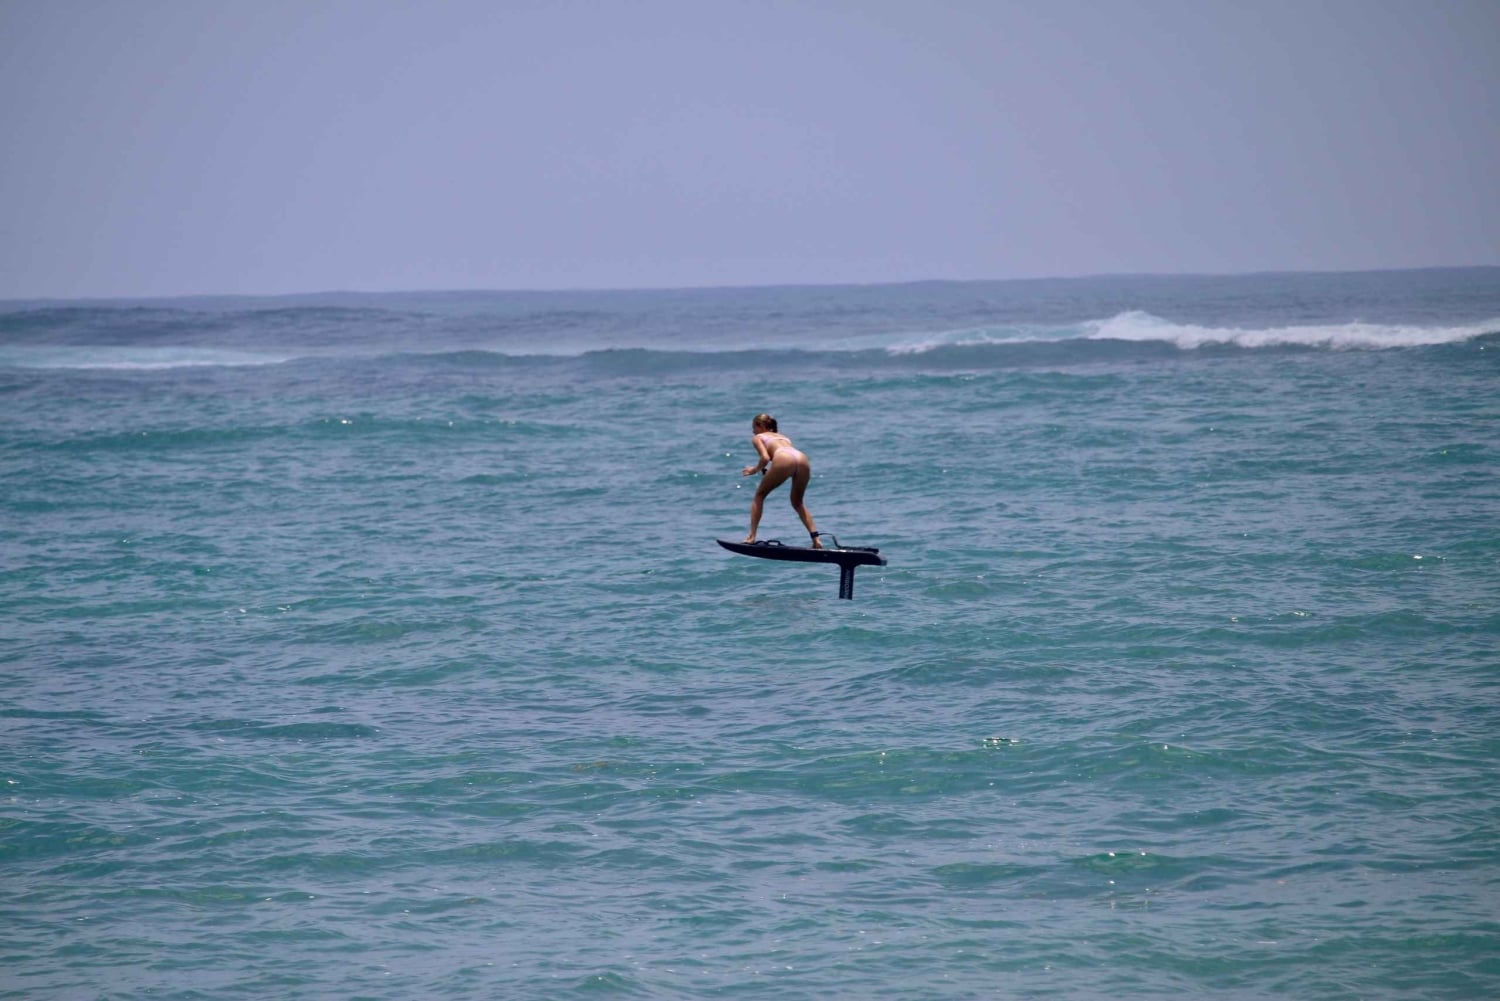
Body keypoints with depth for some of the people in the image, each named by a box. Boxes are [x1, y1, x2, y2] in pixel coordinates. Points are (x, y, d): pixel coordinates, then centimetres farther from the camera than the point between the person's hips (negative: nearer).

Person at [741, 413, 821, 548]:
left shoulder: (758, 437, 24)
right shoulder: (783, 437, 41)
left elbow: (765, 457, 6)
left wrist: (755, 469, 24)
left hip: (784, 460, -5)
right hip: (803, 460, 5)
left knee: (760, 495, 16)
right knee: (797, 502, 25)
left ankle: (751, 536, 9)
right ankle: (816, 539, 11)